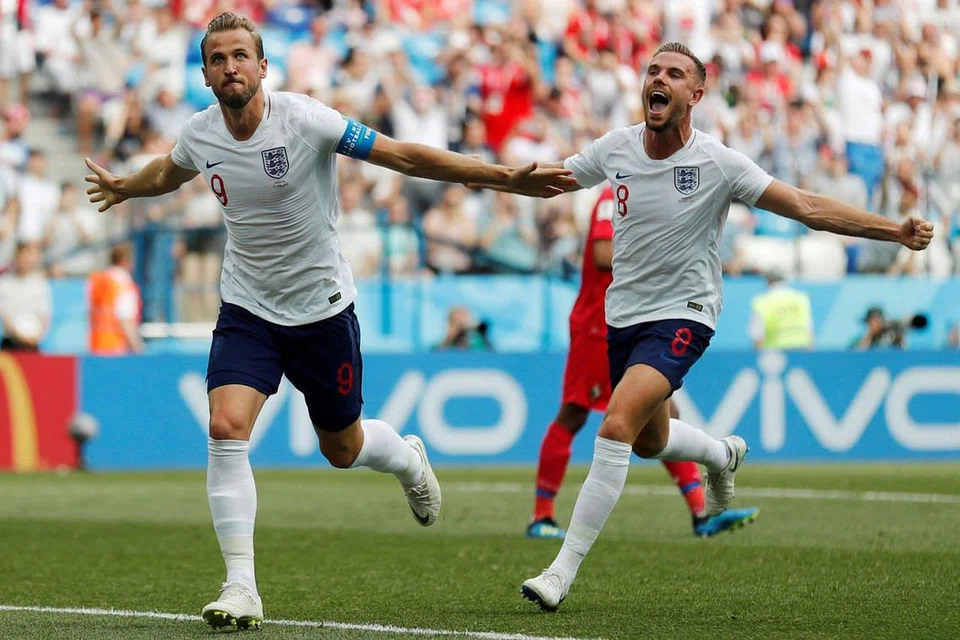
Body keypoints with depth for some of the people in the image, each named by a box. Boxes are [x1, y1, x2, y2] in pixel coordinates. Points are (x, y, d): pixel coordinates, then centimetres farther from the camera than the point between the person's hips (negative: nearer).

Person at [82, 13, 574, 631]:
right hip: (247, 310, 2)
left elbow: (405, 156, -18)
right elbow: (168, 172, 20)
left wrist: (507, 177, -22)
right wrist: (123, 187, 39)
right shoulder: (200, 134, -7)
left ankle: (408, 458, 51)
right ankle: (241, 587, -15)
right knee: (226, 429, -20)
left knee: (343, 448, 13)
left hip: (323, 309, -2)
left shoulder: (304, 119, -21)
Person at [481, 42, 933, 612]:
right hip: (624, 315, 6)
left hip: (683, 315, -6)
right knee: (649, 441, 22)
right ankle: (724, 454, 57)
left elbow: (807, 208, -16)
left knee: (617, 427, -25)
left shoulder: (719, 163, -16)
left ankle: (564, 570, -21)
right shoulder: (617, 148, -3)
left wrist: (897, 231, -23)